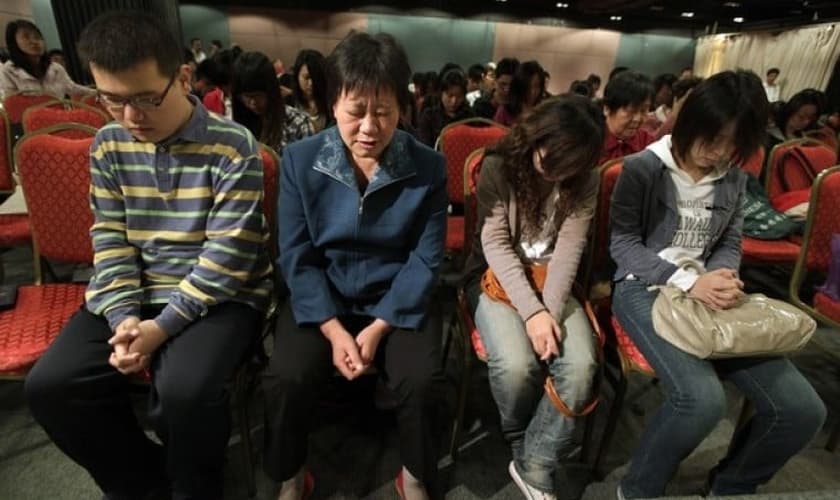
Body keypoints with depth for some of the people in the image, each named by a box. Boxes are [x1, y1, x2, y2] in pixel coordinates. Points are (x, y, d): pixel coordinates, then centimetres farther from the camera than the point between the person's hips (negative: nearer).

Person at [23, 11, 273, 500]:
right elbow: (111, 240, 5)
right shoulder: (108, 146, 4)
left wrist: (162, 326, -20)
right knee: (50, 385, -9)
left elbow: (227, 254, -18)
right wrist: (125, 316, -10)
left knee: (185, 389, -30)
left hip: (222, 295, -5)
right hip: (137, 292, 6)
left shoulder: (233, 146, -14)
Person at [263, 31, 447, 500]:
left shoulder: (428, 167, -8)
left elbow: (426, 260, -7)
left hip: (398, 300, 0)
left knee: (421, 381, -22)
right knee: (287, 379, -20)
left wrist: (378, 328, -16)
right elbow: (297, 258, -6)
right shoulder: (300, 161, -8)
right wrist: (333, 329, -16)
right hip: (323, 298, 1)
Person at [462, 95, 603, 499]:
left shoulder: (585, 181, -1)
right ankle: (523, 443, 9)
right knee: (516, 364, -27)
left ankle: (534, 464, 0)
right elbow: (495, 245, -16)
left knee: (582, 365, -22)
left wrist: (551, 310, -22)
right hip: (496, 278, -2)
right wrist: (532, 312, -24)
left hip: (552, 282, 3)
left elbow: (570, 249, -8)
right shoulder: (498, 167, -11)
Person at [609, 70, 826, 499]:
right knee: (702, 398, -30)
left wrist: (722, 278, -12)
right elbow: (622, 243, -8)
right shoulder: (642, 168, -8)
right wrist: (687, 282, -20)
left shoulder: (733, 179, 11)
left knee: (802, 409, -7)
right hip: (643, 290, -6)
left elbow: (730, 244, 14)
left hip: (704, 291, 6)